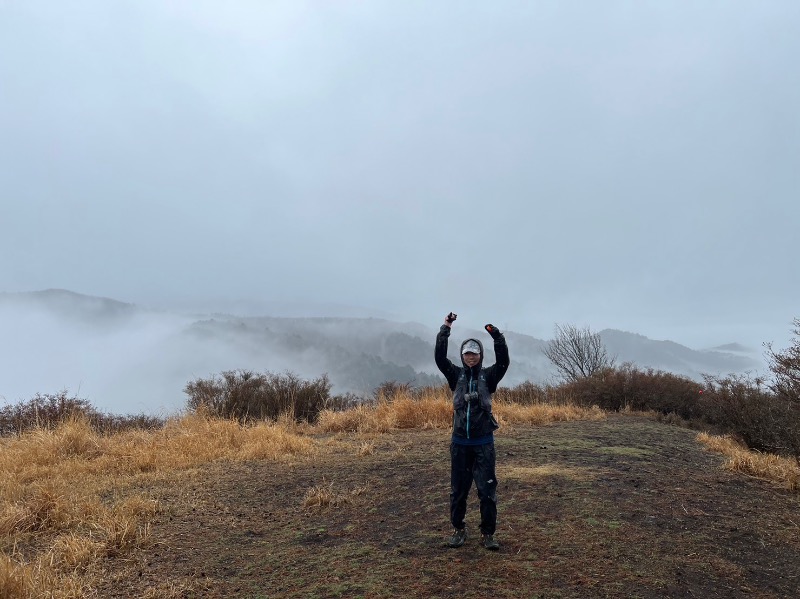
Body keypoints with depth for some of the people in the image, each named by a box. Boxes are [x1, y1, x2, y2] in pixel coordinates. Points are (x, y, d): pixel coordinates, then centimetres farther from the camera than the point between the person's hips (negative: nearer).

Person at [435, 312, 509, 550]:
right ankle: (459, 530, 27)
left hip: (483, 442, -1)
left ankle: (487, 534, 15)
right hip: (460, 442, 1)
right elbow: (439, 357, -11)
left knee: (487, 489, 1)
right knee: (458, 489, 10)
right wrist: (445, 329, -17)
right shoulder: (456, 374, 2)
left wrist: (496, 334, -27)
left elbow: (504, 361, -17)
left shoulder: (488, 375, 0)